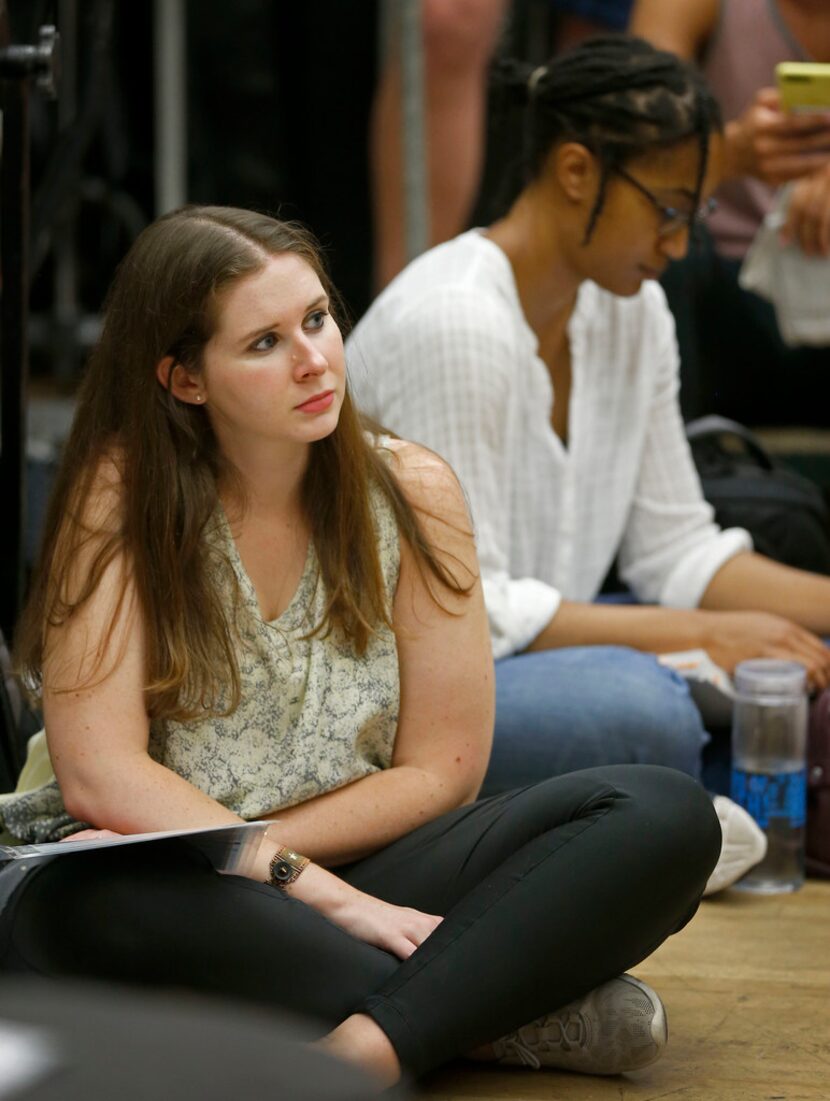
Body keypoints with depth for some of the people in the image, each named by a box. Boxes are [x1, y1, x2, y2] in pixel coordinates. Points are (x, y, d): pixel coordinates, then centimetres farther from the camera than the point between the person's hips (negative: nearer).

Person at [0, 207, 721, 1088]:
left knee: (663, 817, -19)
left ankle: (370, 1043, -39)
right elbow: (100, 775, -15)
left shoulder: (411, 493, 0)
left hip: (362, 873, 3)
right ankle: (519, 1012, -28)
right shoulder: (120, 494, -7)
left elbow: (439, 771, 1)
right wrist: (324, 894, -21)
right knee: (88, 905, -41)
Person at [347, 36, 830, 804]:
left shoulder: (631, 312, 3)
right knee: (638, 701, -34)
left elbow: (675, 548, 8)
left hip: (519, 657, 8)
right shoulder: (451, 321, -23)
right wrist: (705, 634, -24)